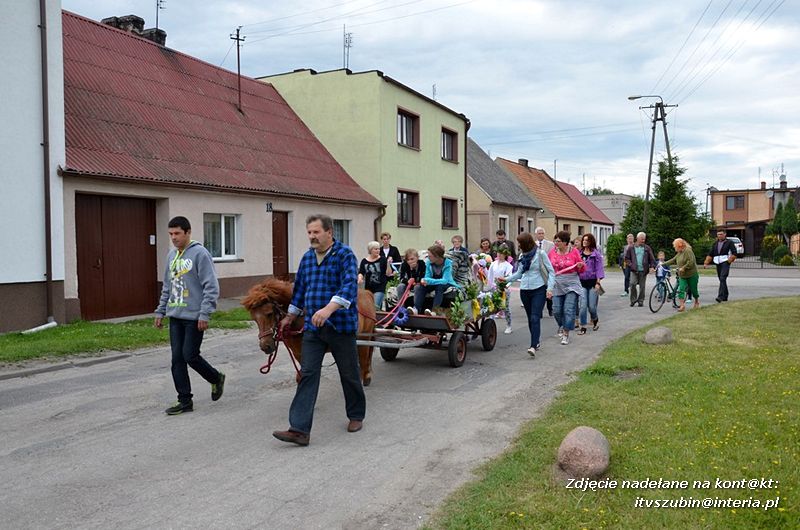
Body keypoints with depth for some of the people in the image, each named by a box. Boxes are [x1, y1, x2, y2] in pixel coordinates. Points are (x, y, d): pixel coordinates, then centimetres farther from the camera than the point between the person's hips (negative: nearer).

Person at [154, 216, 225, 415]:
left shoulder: (200, 253, -11)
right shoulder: (172, 255, 13)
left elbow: (211, 287, -15)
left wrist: (204, 314, -19)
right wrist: (160, 311, 17)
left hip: (194, 317, -7)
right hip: (175, 316, 7)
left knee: (190, 355, -6)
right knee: (177, 359, 6)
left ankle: (216, 379, 20)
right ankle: (185, 401, 15)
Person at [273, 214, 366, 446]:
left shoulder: (344, 255, -10)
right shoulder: (307, 258, 10)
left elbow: (349, 285, -25)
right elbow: (299, 289, 23)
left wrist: (329, 309, -38)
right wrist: (290, 317, 28)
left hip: (341, 325, -5)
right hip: (312, 327, 5)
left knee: (349, 374, 10)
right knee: (307, 375, -2)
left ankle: (356, 416, 31)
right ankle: (300, 429, -4)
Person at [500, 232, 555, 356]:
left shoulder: (540, 254, -5)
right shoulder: (522, 256, 10)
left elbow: (551, 271, -4)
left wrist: (550, 288, -13)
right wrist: (507, 279, 7)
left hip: (539, 290, -5)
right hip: (524, 290, 6)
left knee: (535, 318, -14)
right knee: (530, 318, 10)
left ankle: (533, 346, -18)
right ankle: (537, 341, 25)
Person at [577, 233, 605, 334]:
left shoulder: (596, 254, -1)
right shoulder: (579, 253, 8)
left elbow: (599, 268, -3)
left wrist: (598, 282, -10)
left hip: (592, 282, -2)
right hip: (582, 282, 2)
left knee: (592, 306, 0)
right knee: (583, 306, -6)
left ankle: (595, 320, 31)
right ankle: (583, 327, 4)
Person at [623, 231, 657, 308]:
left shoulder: (647, 248, 5)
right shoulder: (631, 248, 4)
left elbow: (652, 258, 6)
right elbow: (627, 258, 11)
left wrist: (652, 266, -9)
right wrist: (630, 264, -4)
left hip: (643, 271, 1)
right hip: (634, 270, -1)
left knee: (642, 286, 5)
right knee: (633, 284, -16)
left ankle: (641, 301, 16)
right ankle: (633, 299, 1)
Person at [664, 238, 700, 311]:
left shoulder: (688, 251, -16)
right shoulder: (679, 253, 9)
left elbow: (691, 262, -25)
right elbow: (673, 260, 15)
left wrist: (683, 268, -24)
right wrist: (664, 263, 10)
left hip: (692, 275, -7)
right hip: (682, 276, 7)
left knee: (693, 289, 8)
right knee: (681, 290, -9)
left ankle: (697, 302, 34)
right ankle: (682, 305, -12)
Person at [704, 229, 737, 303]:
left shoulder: (729, 242, 1)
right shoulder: (715, 243, 16)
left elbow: (734, 253, -5)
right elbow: (710, 254, 14)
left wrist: (729, 261, -14)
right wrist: (706, 263, 4)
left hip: (725, 263, -6)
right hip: (718, 263, 6)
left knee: (722, 279, -18)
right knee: (721, 280, 11)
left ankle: (720, 297, -25)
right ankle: (725, 296, 23)